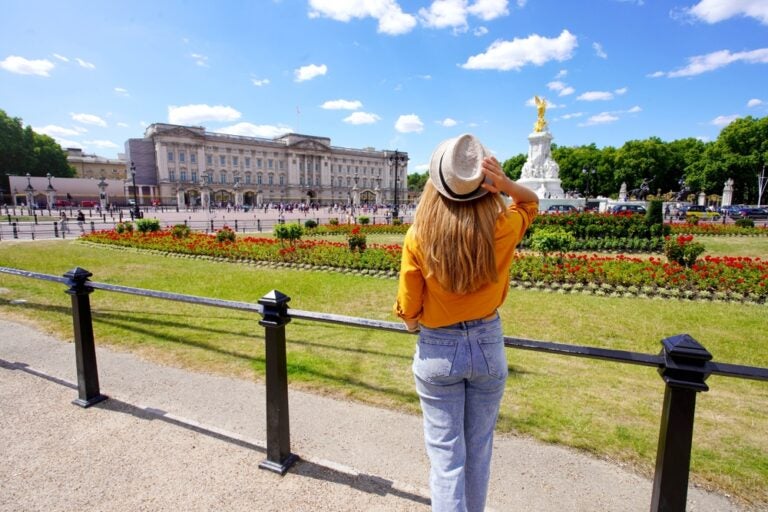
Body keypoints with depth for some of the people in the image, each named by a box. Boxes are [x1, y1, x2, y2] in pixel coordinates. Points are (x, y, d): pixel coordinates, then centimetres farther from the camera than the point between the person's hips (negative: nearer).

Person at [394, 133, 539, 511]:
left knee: (445, 455, 13)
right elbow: (531, 203, 10)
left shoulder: (419, 236, -18)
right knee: (478, 450, 23)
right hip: (489, 345, 3)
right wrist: (507, 184, -11)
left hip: (437, 350, -2)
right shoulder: (503, 229, -14)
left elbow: (408, 310, -9)